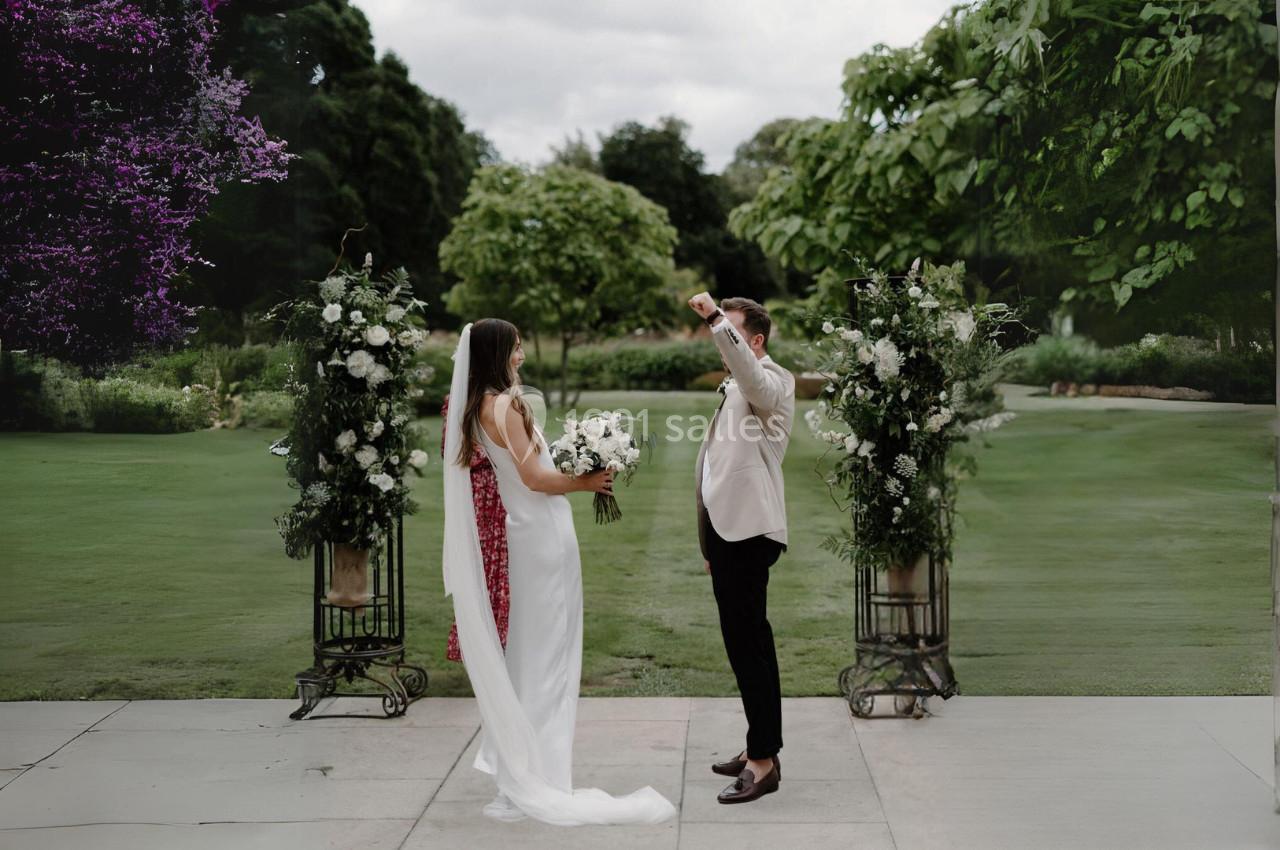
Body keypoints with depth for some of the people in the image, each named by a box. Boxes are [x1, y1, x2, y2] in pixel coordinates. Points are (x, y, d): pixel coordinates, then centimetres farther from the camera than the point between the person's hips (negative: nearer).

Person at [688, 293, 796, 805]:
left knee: (747, 640, -10)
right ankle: (759, 748, 21)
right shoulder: (734, 389, 21)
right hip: (728, 530, 10)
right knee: (745, 640, 13)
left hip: (748, 531, -10)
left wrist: (715, 318, -41)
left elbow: (753, 377, -35)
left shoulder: (772, 380, -8)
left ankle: (764, 761, -6)